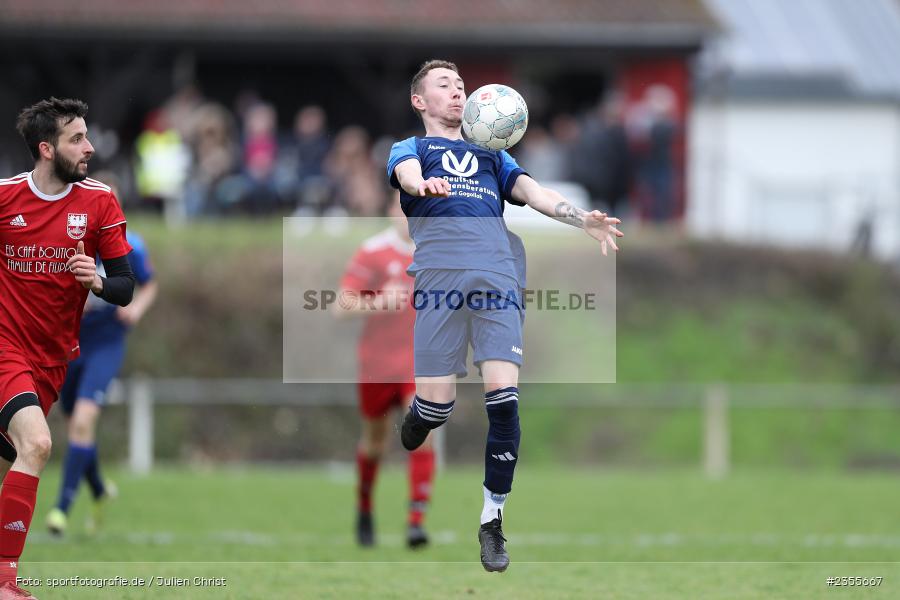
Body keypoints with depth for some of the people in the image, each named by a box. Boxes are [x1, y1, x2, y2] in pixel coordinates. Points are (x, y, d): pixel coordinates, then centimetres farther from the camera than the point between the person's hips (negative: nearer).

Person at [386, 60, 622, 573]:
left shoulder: (490, 155, 33)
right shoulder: (411, 149, 22)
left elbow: (532, 191, 17)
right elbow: (408, 175, -3)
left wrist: (582, 219, -3)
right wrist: (424, 184, -29)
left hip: (497, 274, 2)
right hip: (441, 275, -2)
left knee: (504, 396, -13)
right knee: (437, 402, -10)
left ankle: (492, 520, -3)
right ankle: (419, 421, 30)